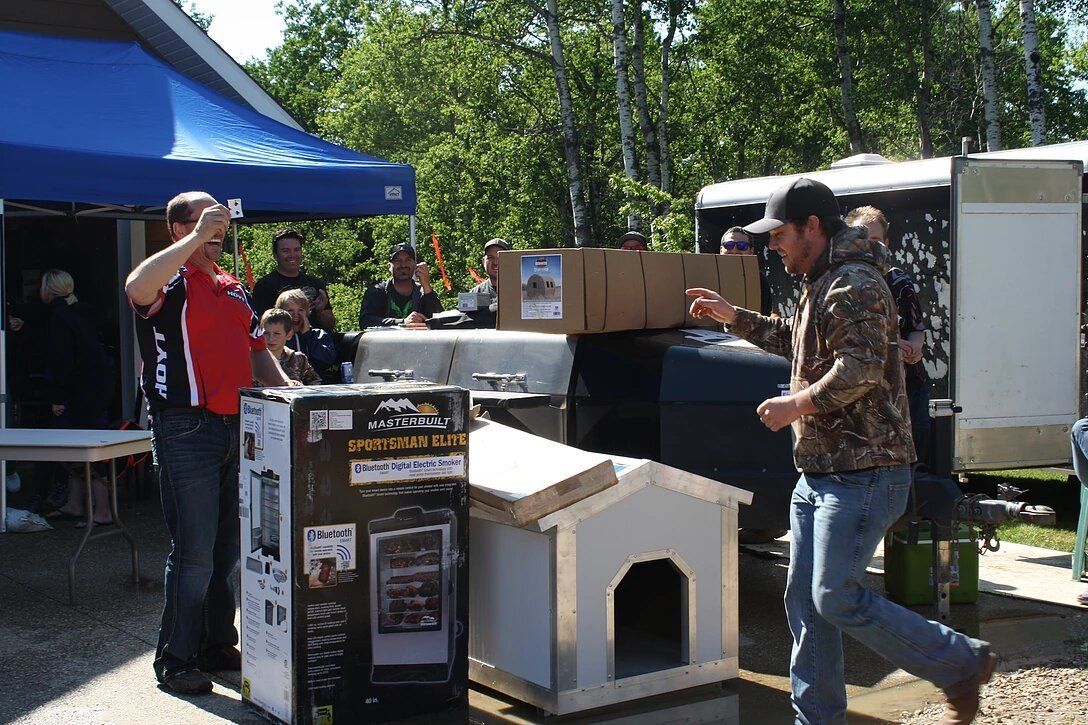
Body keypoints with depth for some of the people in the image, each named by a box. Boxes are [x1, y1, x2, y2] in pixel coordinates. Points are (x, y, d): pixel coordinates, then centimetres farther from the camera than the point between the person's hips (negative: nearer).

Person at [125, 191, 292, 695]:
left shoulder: (234, 289, 18)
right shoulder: (171, 282, -5)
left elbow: (256, 350, 25)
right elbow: (137, 287, -30)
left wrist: (285, 386, 6)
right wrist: (196, 238, -24)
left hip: (237, 426, 7)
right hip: (186, 429, -7)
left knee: (229, 547, 13)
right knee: (194, 551, -5)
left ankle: (218, 646, 25)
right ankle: (175, 659, 7)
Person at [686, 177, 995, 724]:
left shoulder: (855, 285, -16)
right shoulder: (819, 285, 18)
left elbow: (860, 370, -29)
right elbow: (794, 340, 36)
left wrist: (796, 405, -22)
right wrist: (732, 316, 30)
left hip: (862, 474, -10)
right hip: (819, 471, 10)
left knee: (837, 600, -10)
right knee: (804, 600, 10)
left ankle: (962, 664, 6)